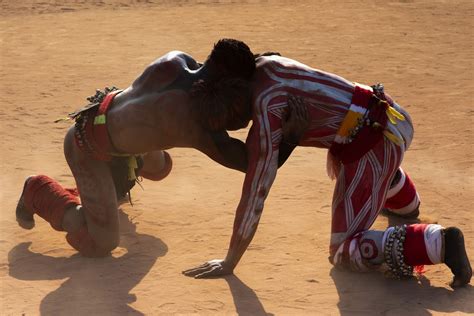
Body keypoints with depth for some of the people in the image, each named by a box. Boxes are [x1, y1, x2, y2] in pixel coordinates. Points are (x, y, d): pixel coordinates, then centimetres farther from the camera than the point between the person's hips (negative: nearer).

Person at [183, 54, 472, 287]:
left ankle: (437, 243, -17)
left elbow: (255, 192, -17)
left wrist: (230, 263, -11)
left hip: (374, 143, -9)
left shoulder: (264, 110, -19)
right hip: (394, 118, 9)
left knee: (345, 254, -3)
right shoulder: (266, 65, 2)